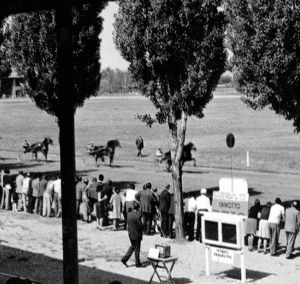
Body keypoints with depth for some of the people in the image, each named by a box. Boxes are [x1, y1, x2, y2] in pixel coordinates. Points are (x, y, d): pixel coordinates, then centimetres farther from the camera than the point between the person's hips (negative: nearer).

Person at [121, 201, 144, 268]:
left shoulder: (129, 214, -3)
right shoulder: (137, 216, -23)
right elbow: (141, 226, -22)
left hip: (130, 234, 6)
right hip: (137, 234, -6)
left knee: (132, 246, 24)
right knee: (137, 249, 8)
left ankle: (124, 259, 15)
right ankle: (138, 263, 19)